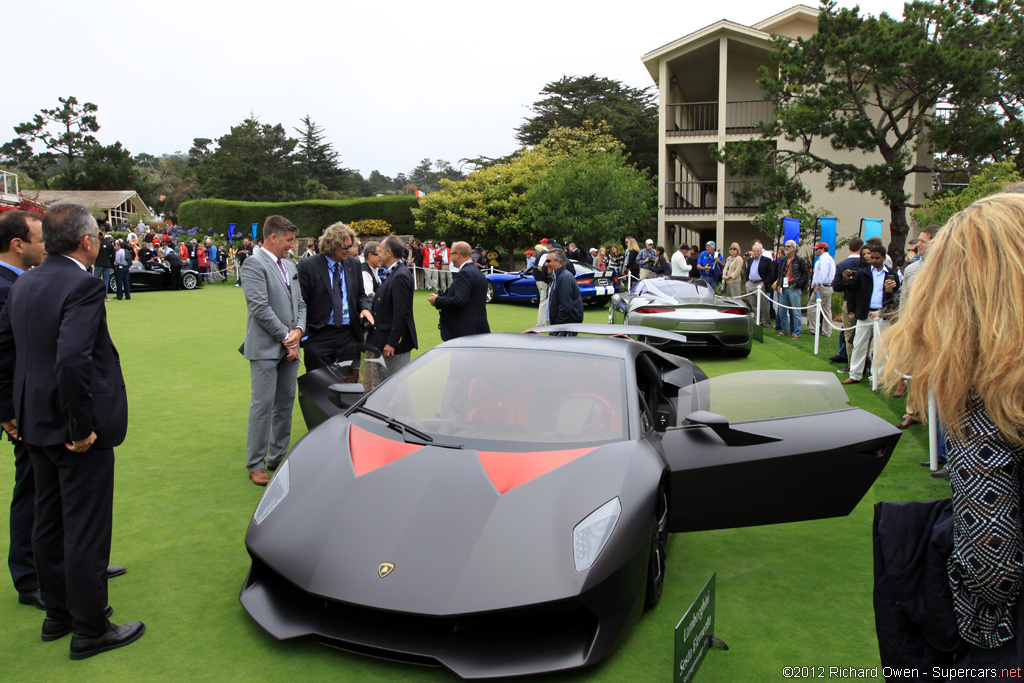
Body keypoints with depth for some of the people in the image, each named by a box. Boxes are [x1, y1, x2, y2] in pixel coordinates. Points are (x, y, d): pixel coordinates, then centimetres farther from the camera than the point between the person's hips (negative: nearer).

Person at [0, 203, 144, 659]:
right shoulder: (83, 285, -21)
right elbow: (73, 361, -31)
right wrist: (81, 429, -22)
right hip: (76, 429, -9)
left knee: (49, 522, 20)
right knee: (86, 531, 3)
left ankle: (58, 613, 36)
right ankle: (90, 631, 17)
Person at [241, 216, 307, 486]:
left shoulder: (290, 267, 15)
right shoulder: (253, 264, -9)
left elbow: (300, 304, 15)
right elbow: (260, 306, -16)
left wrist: (298, 330, -4)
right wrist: (285, 336, -12)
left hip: (289, 347, 8)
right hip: (266, 347, -8)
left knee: (286, 403, 12)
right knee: (263, 404, -3)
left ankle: (278, 457, 23)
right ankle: (255, 464, 6)